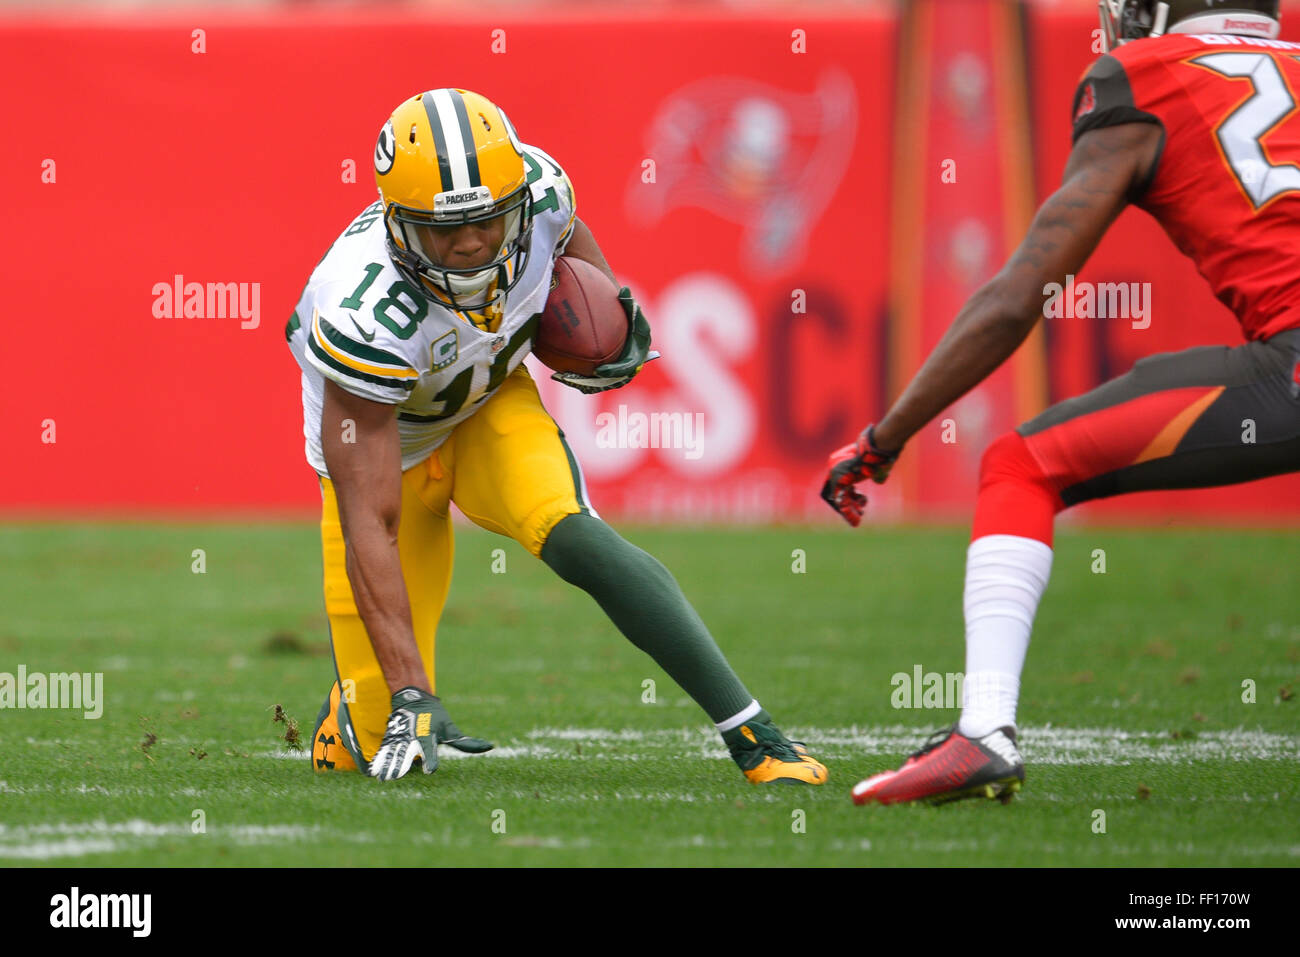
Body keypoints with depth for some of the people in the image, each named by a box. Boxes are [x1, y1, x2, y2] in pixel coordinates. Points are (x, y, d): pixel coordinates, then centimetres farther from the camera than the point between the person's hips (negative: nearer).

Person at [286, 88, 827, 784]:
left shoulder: (536, 189, -25)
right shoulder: (367, 316, -39)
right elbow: (369, 525, -37)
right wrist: (407, 696, -40)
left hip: (493, 402, 3)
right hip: (383, 443, -3)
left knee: (570, 537, -31)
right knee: (384, 745, -7)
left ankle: (757, 739, -29)